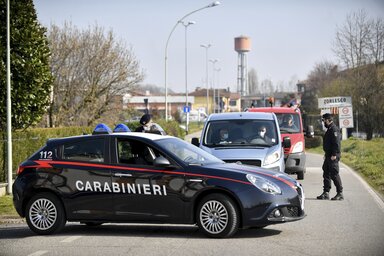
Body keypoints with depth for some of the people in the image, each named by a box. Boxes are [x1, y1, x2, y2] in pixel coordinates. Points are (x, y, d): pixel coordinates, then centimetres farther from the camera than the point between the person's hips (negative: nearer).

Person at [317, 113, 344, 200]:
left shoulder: (334, 129, -15)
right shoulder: (329, 129, 18)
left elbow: (336, 143, -22)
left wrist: (334, 155, -24)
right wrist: (326, 154, 22)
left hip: (333, 157, -11)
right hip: (328, 156, 11)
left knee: (334, 174, -8)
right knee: (326, 174, 11)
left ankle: (340, 193, -4)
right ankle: (326, 193, 15)